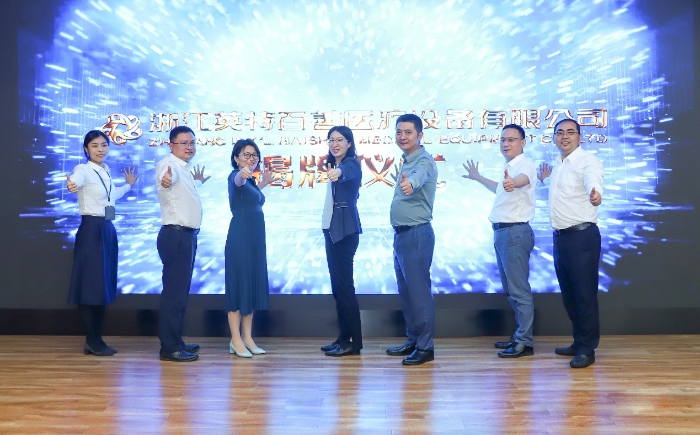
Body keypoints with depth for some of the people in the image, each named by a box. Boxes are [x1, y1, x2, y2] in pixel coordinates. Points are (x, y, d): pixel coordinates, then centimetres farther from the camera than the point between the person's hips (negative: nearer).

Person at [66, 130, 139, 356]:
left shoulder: (106, 171, 14)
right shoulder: (83, 169, -10)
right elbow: (76, 181, -36)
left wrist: (129, 185, 40)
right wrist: (71, 185, -57)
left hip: (108, 230, 8)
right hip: (91, 230, -8)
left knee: (104, 286, 10)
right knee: (90, 286, -6)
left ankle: (96, 339, 18)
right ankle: (92, 341, 3)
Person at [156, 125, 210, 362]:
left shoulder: (186, 169, 15)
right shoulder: (169, 164, -14)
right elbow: (167, 177, -41)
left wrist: (198, 182, 47)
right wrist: (165, 180, -62)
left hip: (187, 235, 10)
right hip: (176, 235, -10)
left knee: (181, 290, 16)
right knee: (174, 290, -9)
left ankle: (175, 341, 26)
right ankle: (169, 347, -3)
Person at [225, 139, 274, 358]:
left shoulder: (250, 180, 14)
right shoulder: (236, 176, -11)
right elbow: (237, 181, -36)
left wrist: (263, 183, 27)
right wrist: (242, 173, -57)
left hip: (255, 238, 9)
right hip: (240, 238, -9)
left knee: (252, 285, 10)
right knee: (239, 285, -4)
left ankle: (247, 338, 17)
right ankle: (236, 340, 3)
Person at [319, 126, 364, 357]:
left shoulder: (352, 163, -12)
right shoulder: (333, 164, 15)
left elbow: (347, 171, -37)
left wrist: (338, 172, -56)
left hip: (346, 230, -9)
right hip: (331, 229, 9)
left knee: (344, 285, -7)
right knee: (337, 285, 11)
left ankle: (354, 342, -1)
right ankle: (344, 337, 18)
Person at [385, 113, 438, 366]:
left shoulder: (424, 161, -14)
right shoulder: (406, 162, 16)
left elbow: (420, 176, -37)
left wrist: (410, 183, -57)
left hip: (416, 234, -10)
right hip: (401, 233, 10)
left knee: (419, 290, -5)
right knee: (405, 291, 15)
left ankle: (425, 347, 3)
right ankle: (412, 341, 26)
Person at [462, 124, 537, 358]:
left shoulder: (525, 164, -12)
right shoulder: (509, 167, 18)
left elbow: (523, 179, -38)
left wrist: (512, 182, -61)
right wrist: (477, 177, 50)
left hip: (515, 232, -10)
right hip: (503, 232, 10)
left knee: (518, 289, -7)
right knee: (510, 288, 17)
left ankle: (524, 342, -1)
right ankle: (519, 336, 28)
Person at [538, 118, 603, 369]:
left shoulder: (587, 161, -12)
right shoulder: (557, 165, 14)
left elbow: (593, 181, -35)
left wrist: (595, 195, -55)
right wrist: (546, 180, 32)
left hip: (582, 235, -9)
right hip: (560, 236, 9)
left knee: (584, 293, -3)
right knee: (568, 293, 16)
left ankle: (587, 349, 8)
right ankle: (579, 342, 30)